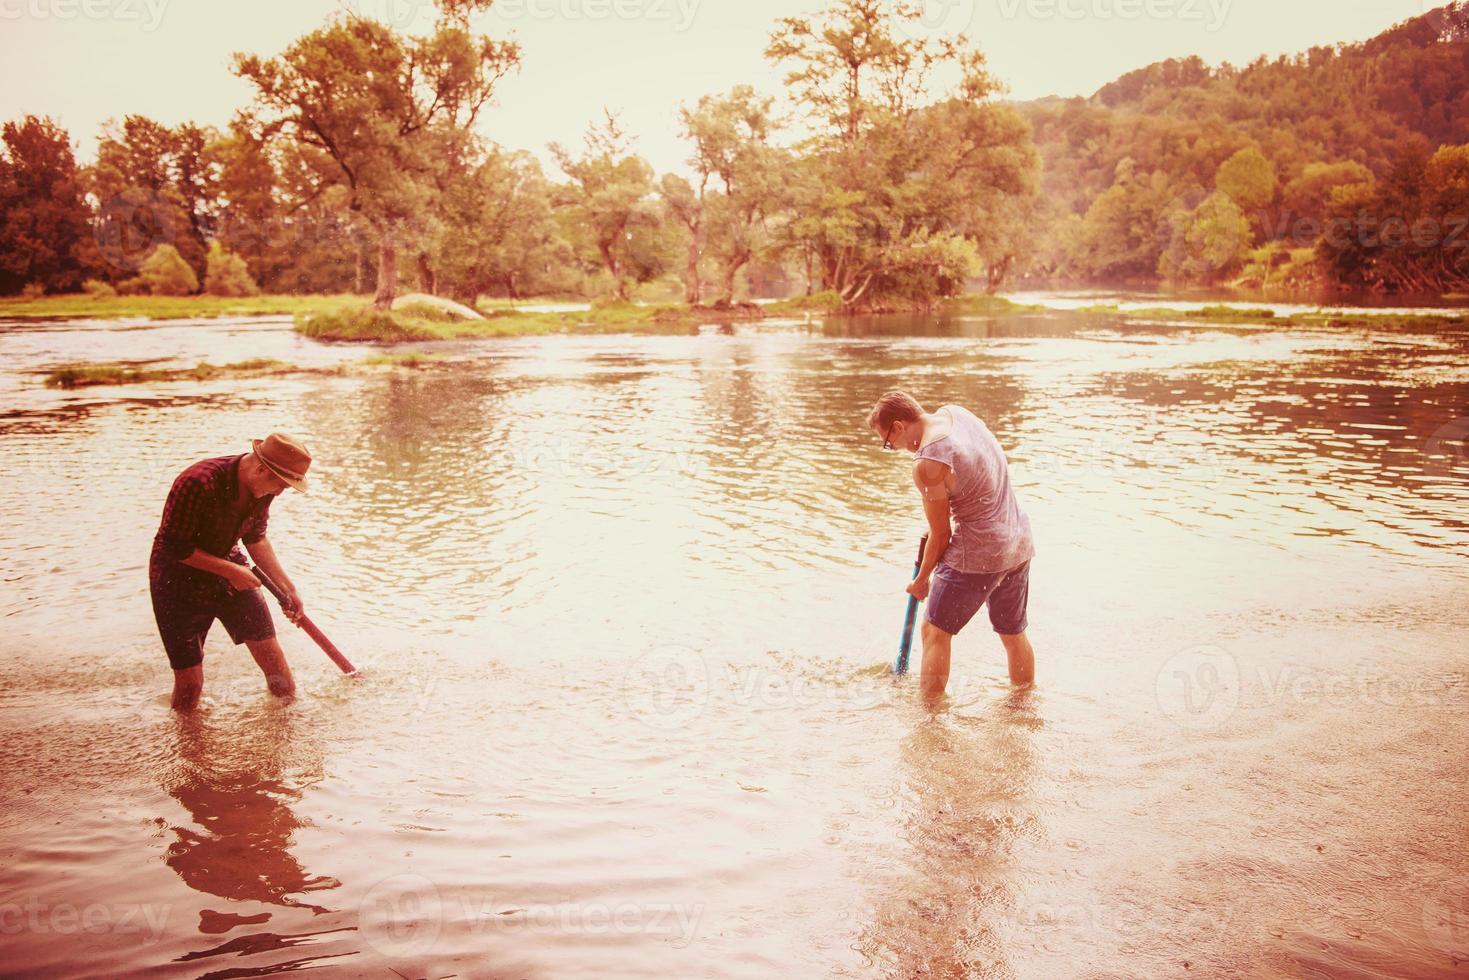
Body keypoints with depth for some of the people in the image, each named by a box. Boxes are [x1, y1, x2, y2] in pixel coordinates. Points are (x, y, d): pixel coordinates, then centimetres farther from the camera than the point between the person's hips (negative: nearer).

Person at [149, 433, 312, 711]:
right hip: (179, 580, -6)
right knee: (189, 681, -2)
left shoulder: (262, 488, -9)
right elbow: (173, 547, -26)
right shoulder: (198, 483, -32)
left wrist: (288, 589, 4)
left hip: (229, 566, 6)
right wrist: (230, 570, -23)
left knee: (269, 650, 3)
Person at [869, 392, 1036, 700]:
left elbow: (941, 534, -12)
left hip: (978, 555, -9)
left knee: (935, 631, 5)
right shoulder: (954, 412, 3)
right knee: (1014, 633, 22)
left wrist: (921, 580, 4)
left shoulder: (926, 464, -21)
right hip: (1020, 543, 9)